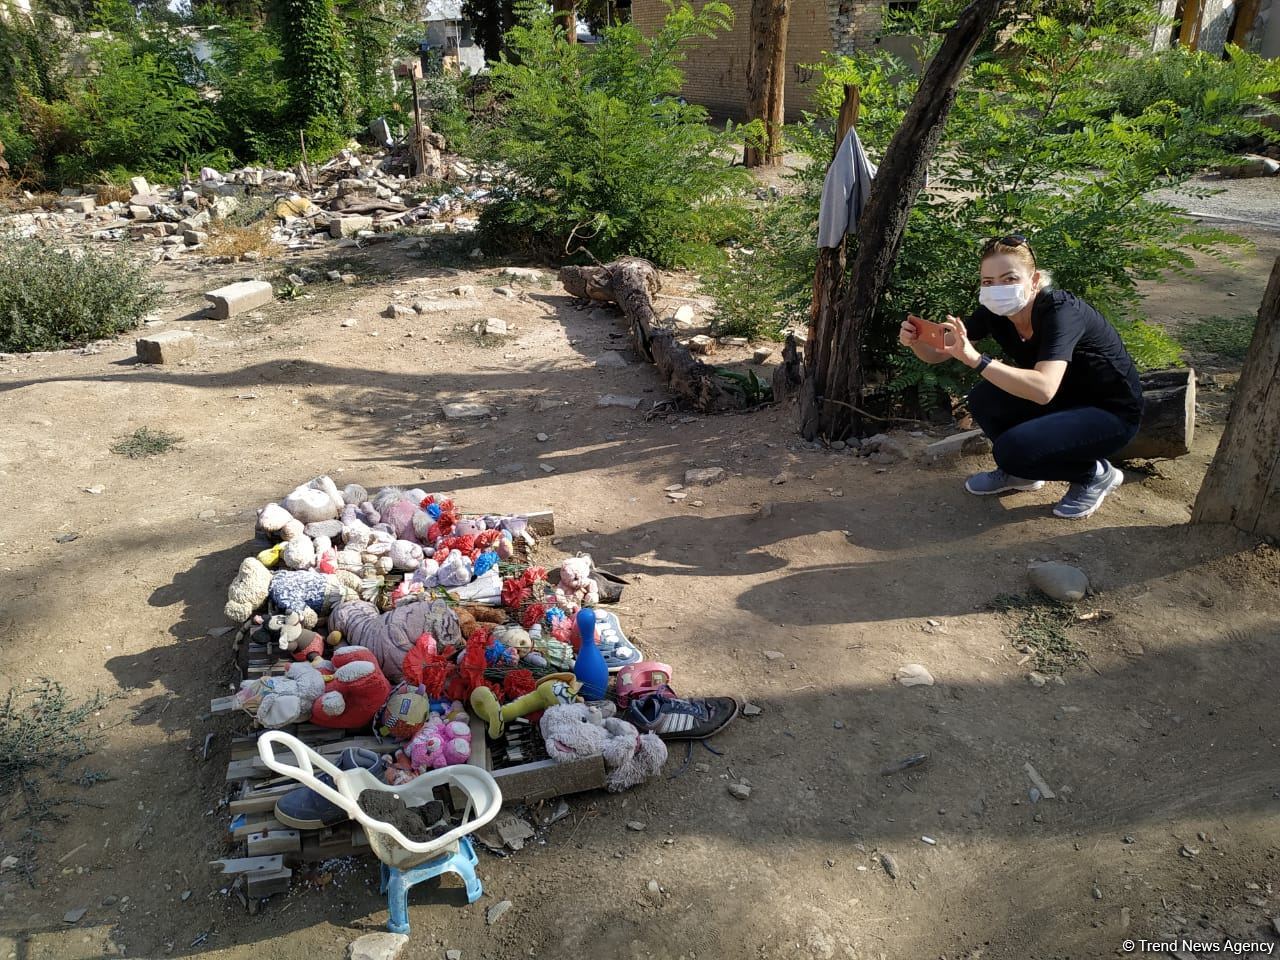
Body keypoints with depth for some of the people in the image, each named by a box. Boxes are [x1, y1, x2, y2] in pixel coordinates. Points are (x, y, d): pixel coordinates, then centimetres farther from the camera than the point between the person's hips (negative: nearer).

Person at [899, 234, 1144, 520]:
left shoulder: (1060, 312, -31)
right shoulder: (995, 311, -11)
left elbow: (1043, 390, -46)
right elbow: (937, 353, -11)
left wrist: (975, 359, -54)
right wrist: (915, 340, -34)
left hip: (1112, 412, -7)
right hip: (1064, 400, 7)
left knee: (1013, 448, -27)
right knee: (983, 400, -14)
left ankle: (1096, 474, 1)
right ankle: (1020, 471, 12)